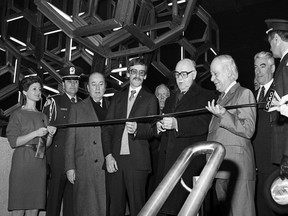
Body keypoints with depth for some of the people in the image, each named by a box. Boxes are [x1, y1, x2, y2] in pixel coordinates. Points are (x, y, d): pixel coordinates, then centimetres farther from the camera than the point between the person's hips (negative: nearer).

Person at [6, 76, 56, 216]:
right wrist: (35, 133, -14)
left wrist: (50, 135, -4)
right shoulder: (18, 114, 4)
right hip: (22, 161, -4)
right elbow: (13, 142, -6)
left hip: (39, 163, 4)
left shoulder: (42, 116, 17)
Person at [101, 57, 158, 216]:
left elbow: (152, 130, 1)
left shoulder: (150, 99, 9)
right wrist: (108, 155, -3)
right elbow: (107, 128, 10)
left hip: (137, 160, -2)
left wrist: (137, 129, -22)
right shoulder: (117, 97, 17)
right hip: (114, 159, 3)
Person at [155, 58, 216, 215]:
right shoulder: (170, 100, 26)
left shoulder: (206, 96, 2)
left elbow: (204, 124, -13)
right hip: (168, 160, 6)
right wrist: (160, 126, 3)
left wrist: (177, 124, -24)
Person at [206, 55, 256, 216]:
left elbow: (248, 130, -13)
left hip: (237, 167, -8)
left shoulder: (244, 94, -3)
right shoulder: (221, 97, 21)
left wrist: (223, 115, -21)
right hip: (220, 169, 8)